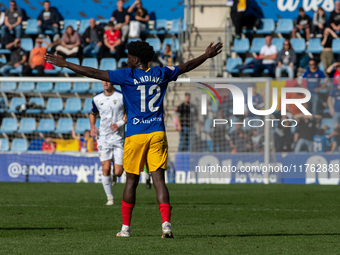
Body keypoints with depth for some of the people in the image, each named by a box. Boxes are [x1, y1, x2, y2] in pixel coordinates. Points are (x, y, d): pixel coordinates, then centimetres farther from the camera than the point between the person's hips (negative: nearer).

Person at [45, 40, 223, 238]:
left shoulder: (127, 75, -6)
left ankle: (126, 227, 13)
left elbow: (95, 73, -8)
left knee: (131, 181, 7)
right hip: (157, 133, 3)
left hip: (136, 135, -3)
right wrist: (207, 56, 38)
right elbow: (186, 67, 22)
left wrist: (65, 64, -2)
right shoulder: (161, 74, 6)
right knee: (159, 179, -1)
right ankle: (166, 223, -16)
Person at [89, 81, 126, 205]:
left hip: (119, 138, -2)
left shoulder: (121, 97, -6)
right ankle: (110, 197, 5)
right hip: (103, 138, 2)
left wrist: (120, 123, -16)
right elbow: (93, 114, 21)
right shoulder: (97, 99, 4)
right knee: (106, 169, -9)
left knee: (118, 172, -4)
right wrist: (92, 127, 3)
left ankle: (114, 175, 35)